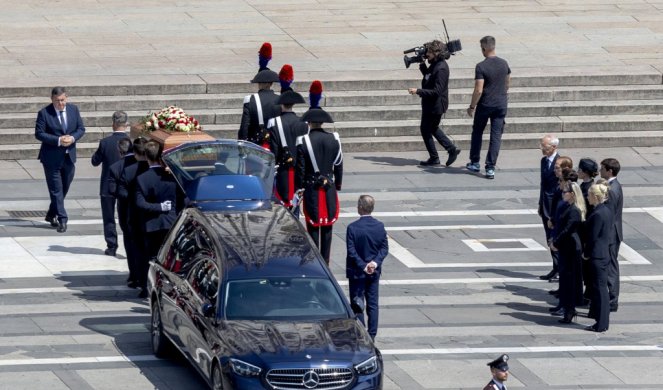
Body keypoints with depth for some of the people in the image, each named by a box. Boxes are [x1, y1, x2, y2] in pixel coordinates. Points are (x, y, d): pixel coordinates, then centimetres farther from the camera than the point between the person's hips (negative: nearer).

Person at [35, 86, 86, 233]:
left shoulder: (73, 109, 1)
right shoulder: (44, 113, -12)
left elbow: (81, 129, 6)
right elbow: (39, 133, -14)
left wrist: (72, 138, -15)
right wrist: (58, 140, -23)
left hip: (69, 156, 5)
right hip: (52, 157, -5)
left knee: (64, 188, 15)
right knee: (56, 189, -4)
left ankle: (51, 215, 32)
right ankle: (62, 219, 0)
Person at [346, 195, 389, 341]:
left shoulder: (352, 228, -16)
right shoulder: (380, 226, -4)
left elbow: (351, 251, -18)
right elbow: (385, 248, -4)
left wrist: (363, 266, -15)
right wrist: (375, 262, -11)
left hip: (357, 272, -4)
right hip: (374, 272, 4)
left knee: (357, 305, 5)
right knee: (373, 304, 11)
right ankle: (372, 335, 12)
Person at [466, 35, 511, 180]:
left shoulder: (481, 67, -17)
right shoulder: (504, 64, 1)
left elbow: (478, 90, -19)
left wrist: (472, 106, -8)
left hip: (485, 105, -4)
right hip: (501, 105, 4)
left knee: (477, 132, 17)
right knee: (496, 135, 4)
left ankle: (475, 163, 27)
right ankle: (491, 168, 0)